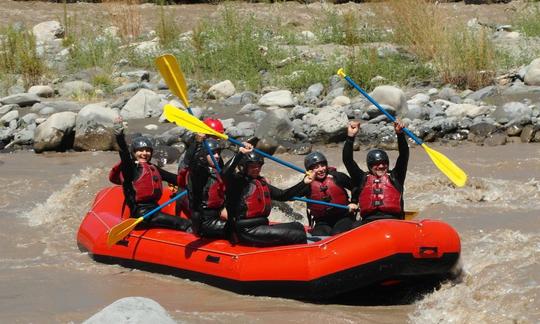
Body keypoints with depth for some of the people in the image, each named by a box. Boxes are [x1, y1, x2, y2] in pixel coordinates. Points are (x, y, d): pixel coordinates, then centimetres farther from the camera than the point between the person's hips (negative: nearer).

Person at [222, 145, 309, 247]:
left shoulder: (262, 183, 20)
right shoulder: (238, 180, -4)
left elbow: (283, 195, 23)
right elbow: (226, 173, -27)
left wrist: (303, 183, 16)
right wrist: (240, 154, -29)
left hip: (261, 226, 9)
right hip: (247, 231, -9)